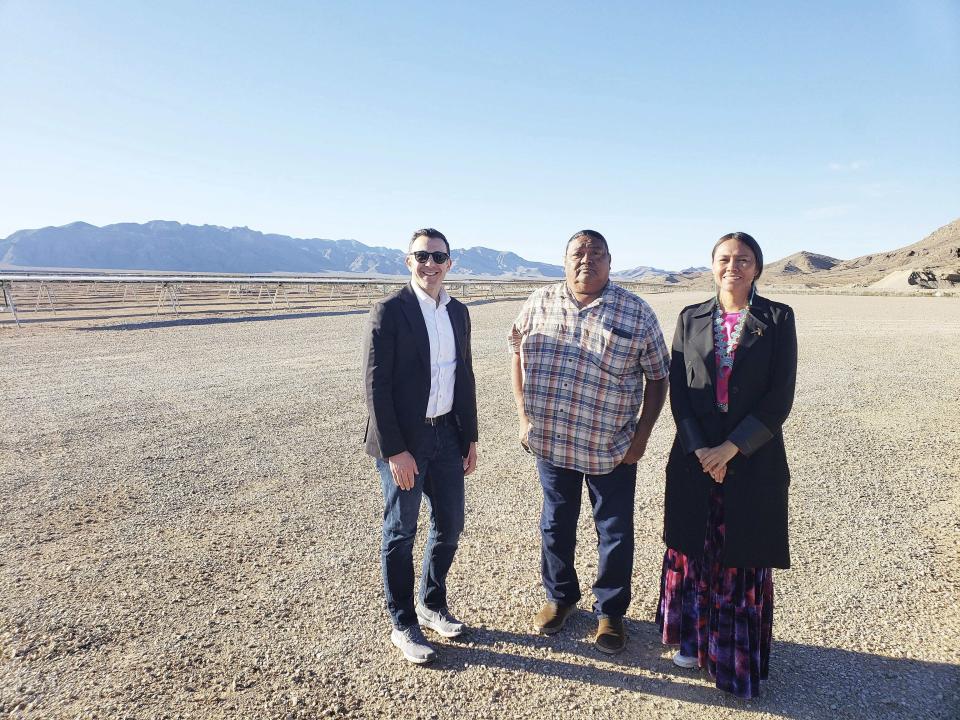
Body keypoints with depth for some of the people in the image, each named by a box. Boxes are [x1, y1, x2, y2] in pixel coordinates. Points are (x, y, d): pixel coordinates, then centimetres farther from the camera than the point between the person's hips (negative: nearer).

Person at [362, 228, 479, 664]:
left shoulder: (458, 312, 8)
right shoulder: (389, 311, -12)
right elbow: (375, 384, -15)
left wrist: (470, 438, 11)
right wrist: (394, 451, -17)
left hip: (447, 435, 7)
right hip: (404, 440, -6)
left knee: (450, 525, 16)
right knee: (400, 535, 8)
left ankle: (433, 605, 38)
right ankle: (403, 625, 26)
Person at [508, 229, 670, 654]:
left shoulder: (636, 314, -6)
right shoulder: (539, 304, 0)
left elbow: (657, 377, -1)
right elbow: (518, 356, 9)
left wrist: (641, 436, -6)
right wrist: (524, 417, 3)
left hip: (611, 450, -2)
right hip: (549, 442, 2)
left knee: (615, 532, 11)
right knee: (556, 524, 18)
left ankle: (610, 611, 32)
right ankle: (559, 596, 40)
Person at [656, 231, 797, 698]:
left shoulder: (777, 319, -3)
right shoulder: (691, 319, 4)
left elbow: (780, 397, -9)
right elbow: (678, 391, 0)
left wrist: (731, 448, -14)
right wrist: (700, 450, -11)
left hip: (753, 458, -2)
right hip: (694, 457, 2)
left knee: (743, 559, 7)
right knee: (692, 549, 11)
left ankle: (739, 659, 25)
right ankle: (695, 638, 32)